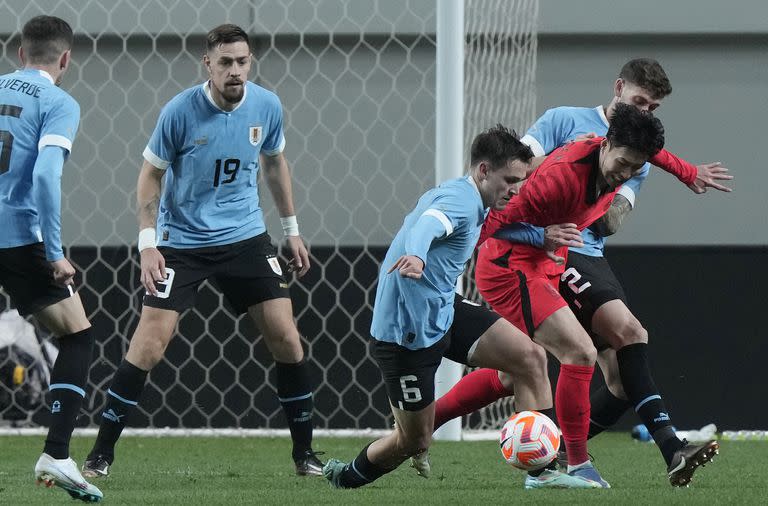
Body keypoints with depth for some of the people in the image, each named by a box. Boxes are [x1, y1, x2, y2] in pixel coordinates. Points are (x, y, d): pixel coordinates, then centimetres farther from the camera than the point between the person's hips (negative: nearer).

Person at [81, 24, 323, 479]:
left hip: (246, 237, 3)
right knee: (148, 347, -11)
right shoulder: (180, 112, -15)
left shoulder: (267, 106, -4)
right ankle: (101, 455, 0)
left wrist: (292, 229, 17)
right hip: (182, 241, -3)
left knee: (286, 338, -4)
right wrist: (148, 243, -12)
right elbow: (151, 175, -5)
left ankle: (305, 453, 10)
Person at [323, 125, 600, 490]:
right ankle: (346, 478, 33)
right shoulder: (461, 200, -20)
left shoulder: (455, 195, 10)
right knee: (414, 441, 4)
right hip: (407, 332, -10)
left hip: (443, 311, 10)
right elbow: (425, 227, -41)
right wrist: (415, 256, -65)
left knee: (530, 357, -8)